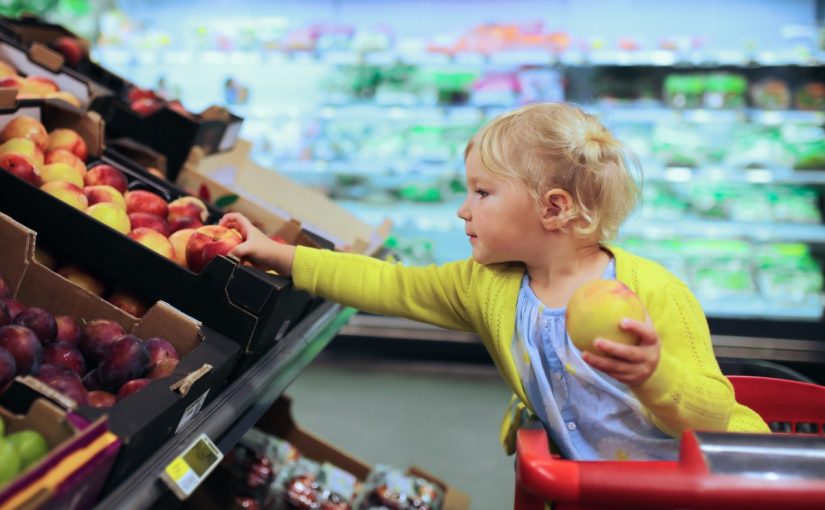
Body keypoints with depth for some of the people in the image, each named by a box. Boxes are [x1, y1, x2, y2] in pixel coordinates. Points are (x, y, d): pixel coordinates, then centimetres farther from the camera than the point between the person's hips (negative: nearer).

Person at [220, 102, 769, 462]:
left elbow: (712, 417, -21)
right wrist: (277, 255, -2)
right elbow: (393, 287, -1)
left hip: (694, 478, -3)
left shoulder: (653, 292, -20)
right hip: (586, 482, 4)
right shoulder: (488, 285, -4)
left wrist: (654, 373, -43)